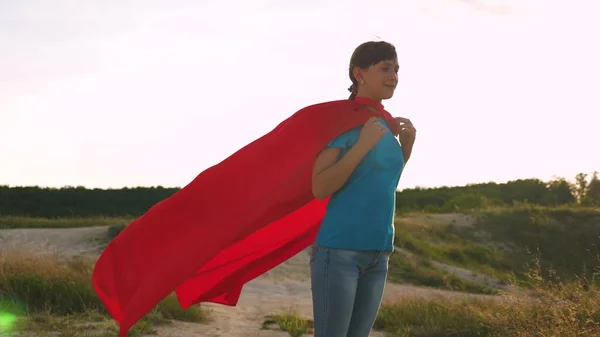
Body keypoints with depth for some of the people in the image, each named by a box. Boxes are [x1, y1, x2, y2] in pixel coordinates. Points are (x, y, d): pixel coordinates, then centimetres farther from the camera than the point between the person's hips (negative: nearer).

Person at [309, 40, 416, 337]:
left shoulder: (387, 125, 12)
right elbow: (320, 188, -15)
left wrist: (407, 146, 8)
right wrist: (362, 145, -20)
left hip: (377, 252, 7)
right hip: (339, 248, -7)